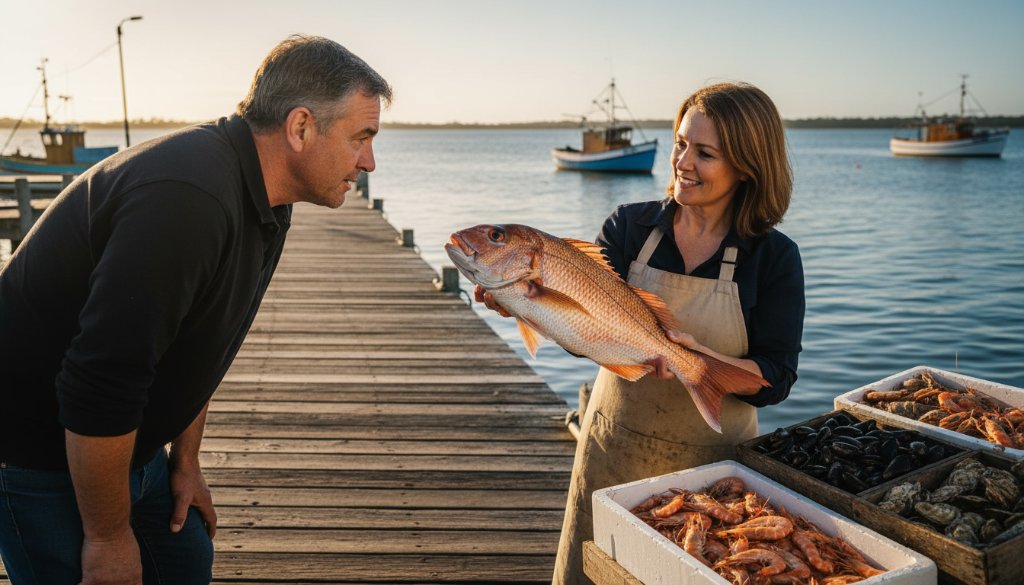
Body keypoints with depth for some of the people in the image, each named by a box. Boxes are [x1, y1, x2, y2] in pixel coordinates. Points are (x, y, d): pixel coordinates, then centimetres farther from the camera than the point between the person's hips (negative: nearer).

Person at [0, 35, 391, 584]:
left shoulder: (265, 203, 0)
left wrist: (185, 461, 14)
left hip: (123, 442, 9)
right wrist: (109, 537, -20)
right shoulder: (187, 198, -32)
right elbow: (99, 388, -32)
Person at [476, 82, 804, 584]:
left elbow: (775, 379, -11)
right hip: (614, 448, 2)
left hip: (713, 459, -1)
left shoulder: (774, 256, -9)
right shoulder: (630, 226, -5)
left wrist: (702, 360, -29)